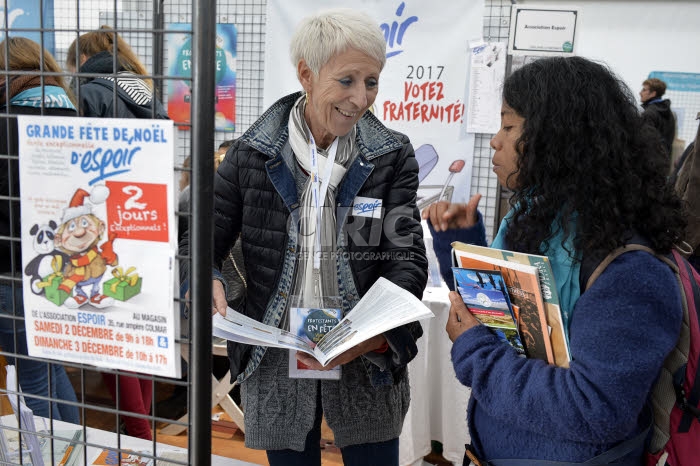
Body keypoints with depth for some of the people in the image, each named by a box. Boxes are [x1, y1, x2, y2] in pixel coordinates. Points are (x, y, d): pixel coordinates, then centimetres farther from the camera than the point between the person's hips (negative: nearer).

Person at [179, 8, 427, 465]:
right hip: (275, 364, 0)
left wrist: (378, 333, -26)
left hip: (368, 363, 0)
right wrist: (208, 283, -23)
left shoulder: (391, 157, -3)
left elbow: (407, 257, -8)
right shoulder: (252, 154, -3)